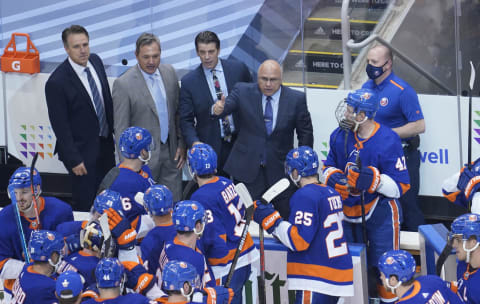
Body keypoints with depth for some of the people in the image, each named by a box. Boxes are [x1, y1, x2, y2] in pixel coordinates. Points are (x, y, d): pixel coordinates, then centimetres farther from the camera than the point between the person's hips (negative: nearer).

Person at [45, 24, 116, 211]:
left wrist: (114, 130, 13)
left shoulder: (96, 61, -1)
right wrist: (73, 159, -18)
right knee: (85, 203, 3)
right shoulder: (57, 82, -24)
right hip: (83, 152, -7)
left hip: (105, 146, 7)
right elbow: (60, 126, -19)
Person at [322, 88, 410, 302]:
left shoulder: (388, 141, -19)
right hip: (349, 210, 6)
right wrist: (333, 178, -8)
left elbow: (400, 186, -18)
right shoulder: (339, 136, -2)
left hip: (380, 211, -6)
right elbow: (329, 166, 15)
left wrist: (372, 179, -31)